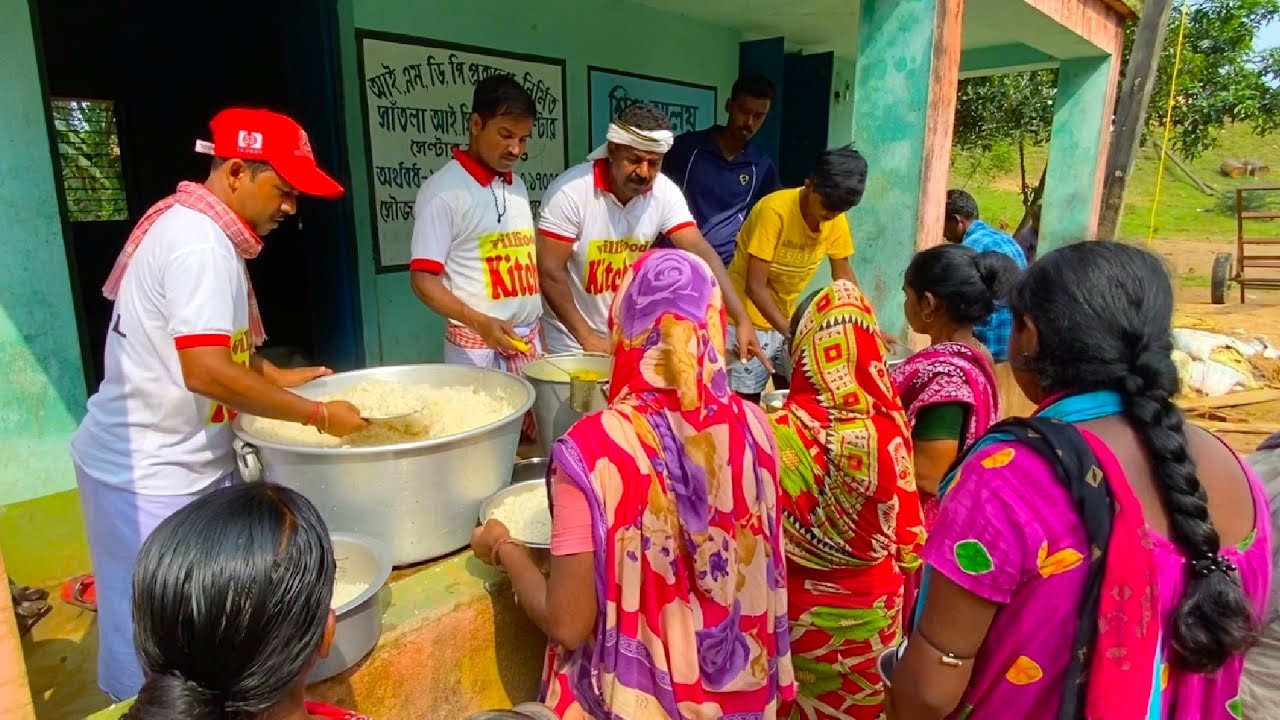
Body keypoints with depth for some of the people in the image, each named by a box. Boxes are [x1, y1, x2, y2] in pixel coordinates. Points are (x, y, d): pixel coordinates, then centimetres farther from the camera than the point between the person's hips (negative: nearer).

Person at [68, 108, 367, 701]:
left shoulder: (195, 227, 9)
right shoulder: (199, 243, -22)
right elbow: (206, 372, -30)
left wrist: (276, 376, 7)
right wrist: (318, 415, -23)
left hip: (183, 461, 9)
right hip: (150, 471, -9)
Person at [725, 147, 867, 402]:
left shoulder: (836, 219, -6)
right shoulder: (774, 211, -25)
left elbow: (843, 274, 7)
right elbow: (755, 286, -25)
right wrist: (789, 332, -29)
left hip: (787, 318, 6)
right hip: (748, 320, -6)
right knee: (747, 403, -2)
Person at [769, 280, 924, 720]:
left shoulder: (783, 433, -23)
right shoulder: (890, 430, -16)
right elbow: (910, 535, -5)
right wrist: (896, 586, 12)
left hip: (799, 608, -2)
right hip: (873, 606, 2)